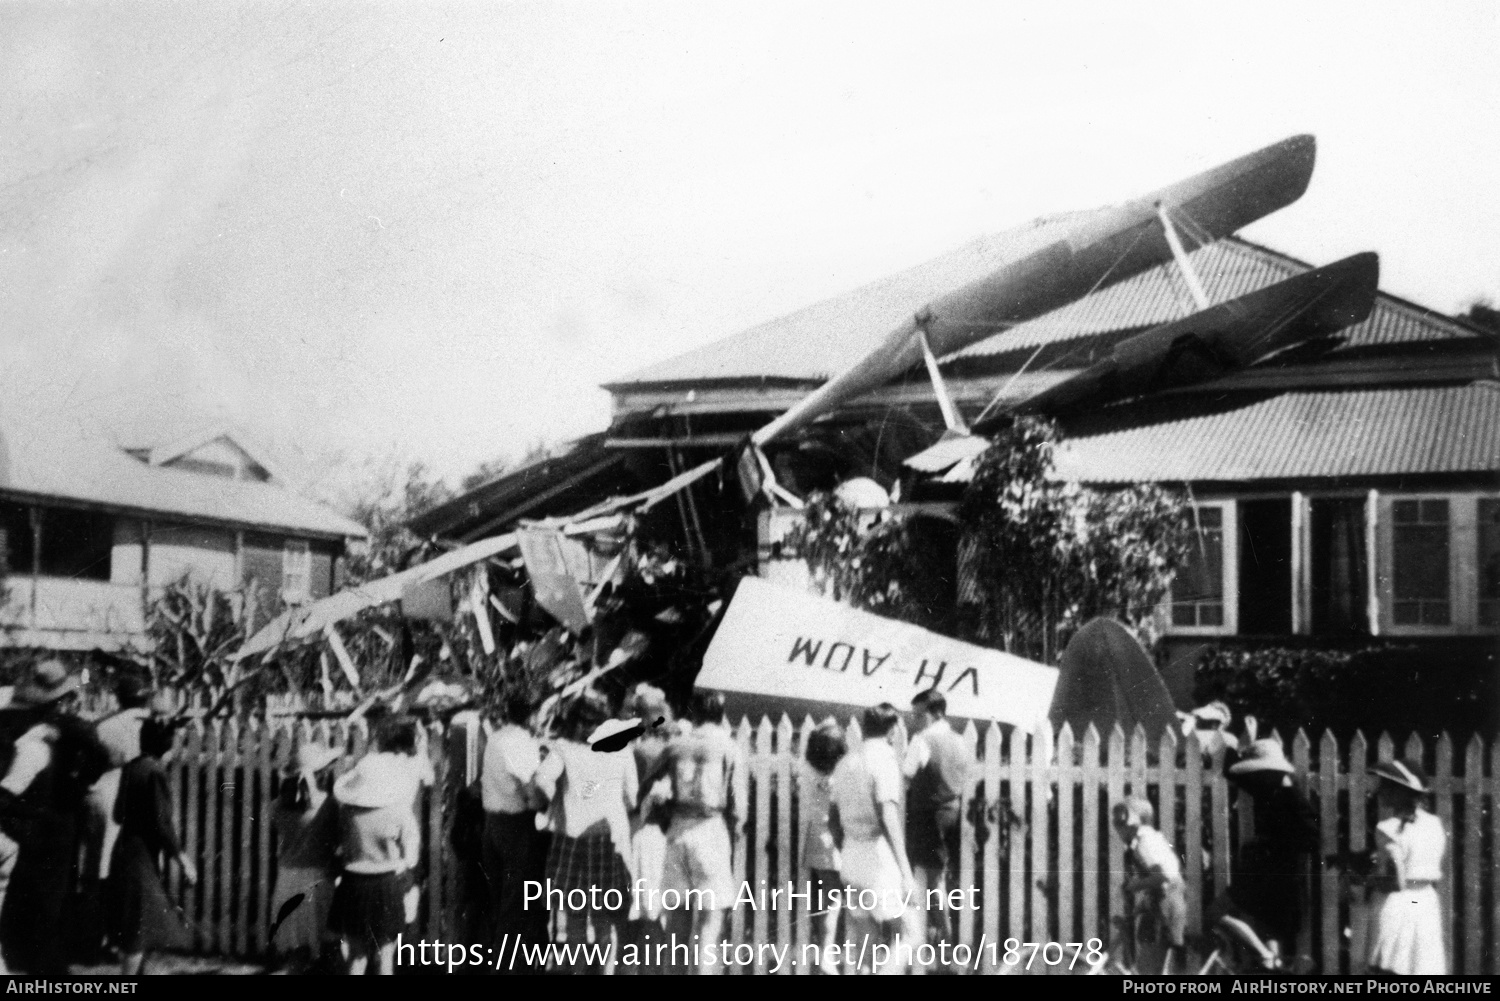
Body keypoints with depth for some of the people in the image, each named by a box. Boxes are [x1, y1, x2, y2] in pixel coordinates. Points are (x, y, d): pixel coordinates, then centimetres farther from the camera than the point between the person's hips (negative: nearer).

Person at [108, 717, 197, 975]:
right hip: (142, 856, -9)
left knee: (131, 928, 18)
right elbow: (162, 822, -18)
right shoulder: (154, 771, -18)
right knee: (140, 928, -3)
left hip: (124, 852, 9)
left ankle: (135, 972, 28)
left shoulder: (130, 768, 7)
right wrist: (181, 859, -11)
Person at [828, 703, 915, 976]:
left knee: (862, 945, 14)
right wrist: (906, 872, -22)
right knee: (896, 942, -4)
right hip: (880, 862, -8)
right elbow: (889, 817, -20)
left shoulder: (847, 761, 13)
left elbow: (832, 818, 17)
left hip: (851, 862, 8)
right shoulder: (884, 759, -11)